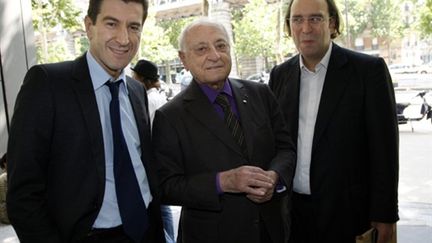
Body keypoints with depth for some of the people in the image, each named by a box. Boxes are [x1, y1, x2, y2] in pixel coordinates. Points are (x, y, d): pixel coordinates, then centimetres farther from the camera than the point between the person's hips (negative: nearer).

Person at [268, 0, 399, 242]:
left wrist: (384, 215, -9)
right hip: (290, 211, 3)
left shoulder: (369, 69, -8)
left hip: (347, 212, -3)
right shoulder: (280, 74, 4)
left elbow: (384, 148, -8)